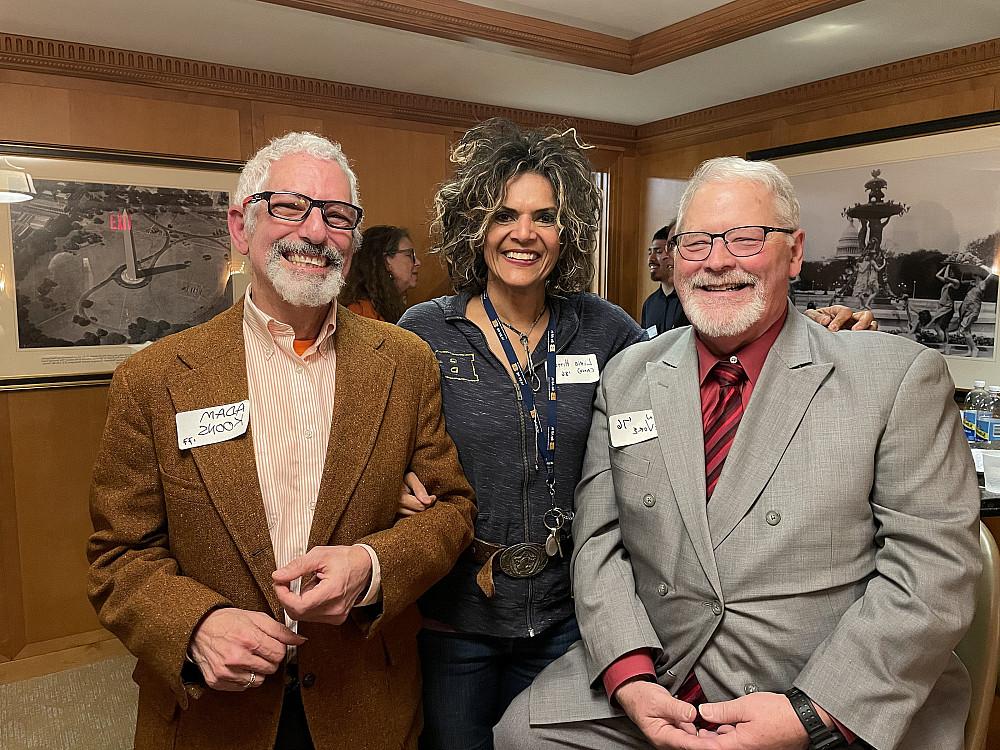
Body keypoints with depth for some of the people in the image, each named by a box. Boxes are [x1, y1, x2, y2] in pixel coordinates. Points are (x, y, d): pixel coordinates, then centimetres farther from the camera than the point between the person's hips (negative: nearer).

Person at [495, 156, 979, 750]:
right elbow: (599, 539, 2)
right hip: (658, 690, 2)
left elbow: (935, 561, -10)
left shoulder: (900, 376, -6)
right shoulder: (627, 377, 3)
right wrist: (630, 675, -11)